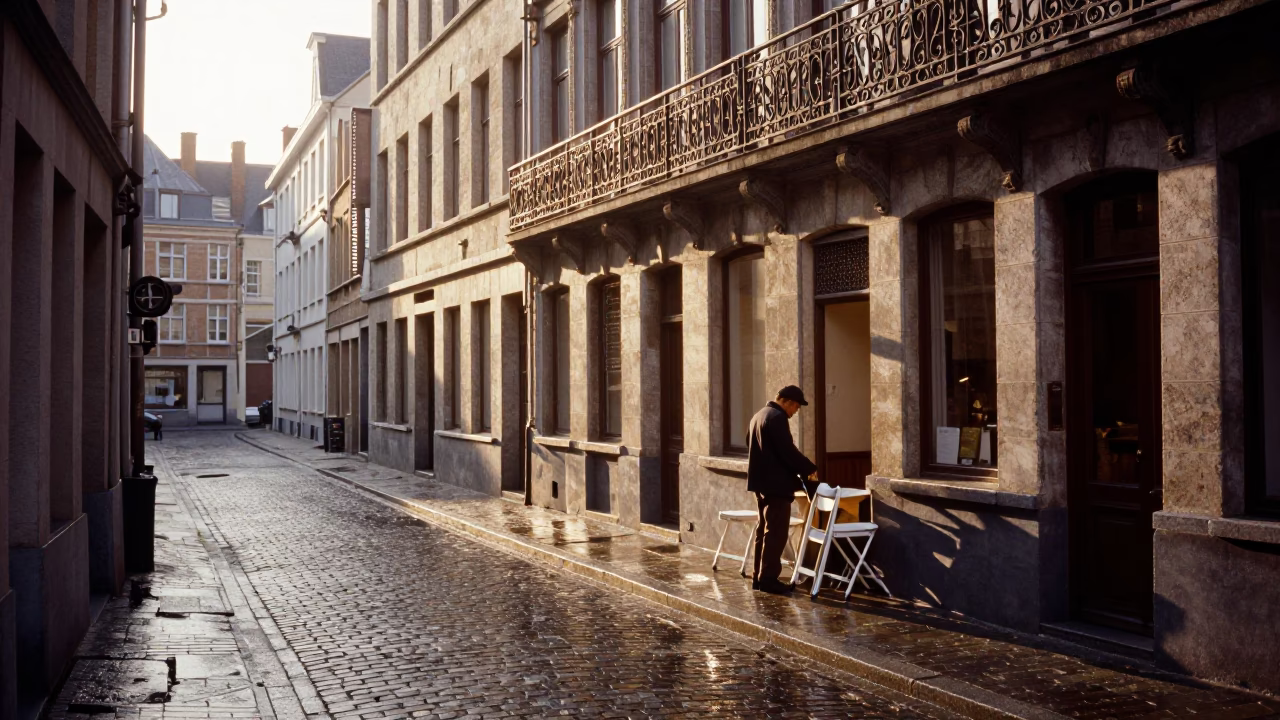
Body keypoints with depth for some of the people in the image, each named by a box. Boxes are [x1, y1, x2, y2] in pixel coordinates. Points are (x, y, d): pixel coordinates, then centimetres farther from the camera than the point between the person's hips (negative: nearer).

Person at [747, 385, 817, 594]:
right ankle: (768, 578, -6)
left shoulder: (760, 414, 16)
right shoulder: (777, 417, -17)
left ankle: (759, 576, 17)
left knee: (764, 529, 13)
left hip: (761, 481, 10)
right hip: (775, 483, -10)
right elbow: (788, 451, -21)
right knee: (776, 532, -7)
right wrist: (809, 469, -8)